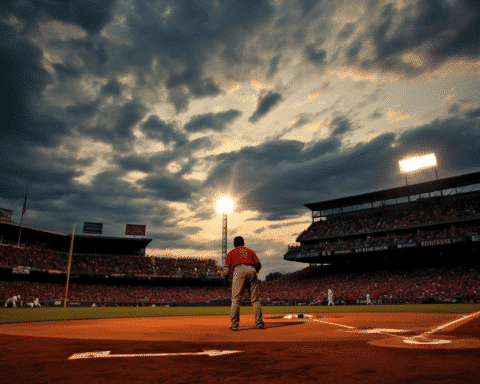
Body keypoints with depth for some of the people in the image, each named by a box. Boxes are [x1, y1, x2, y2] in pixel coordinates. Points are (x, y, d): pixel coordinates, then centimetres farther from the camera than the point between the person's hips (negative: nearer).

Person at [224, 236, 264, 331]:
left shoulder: (231, 252, 23)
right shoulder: (250, 251, 29)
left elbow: (227, 267, 13)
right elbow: (258, 264, 16)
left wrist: (226, 278, 22)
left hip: (239, 271, -2)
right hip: (252, 271, 2)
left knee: (236, 299, -1)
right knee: (255, 299, 6)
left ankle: (234, 324, -7)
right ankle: (259, 323, 5)